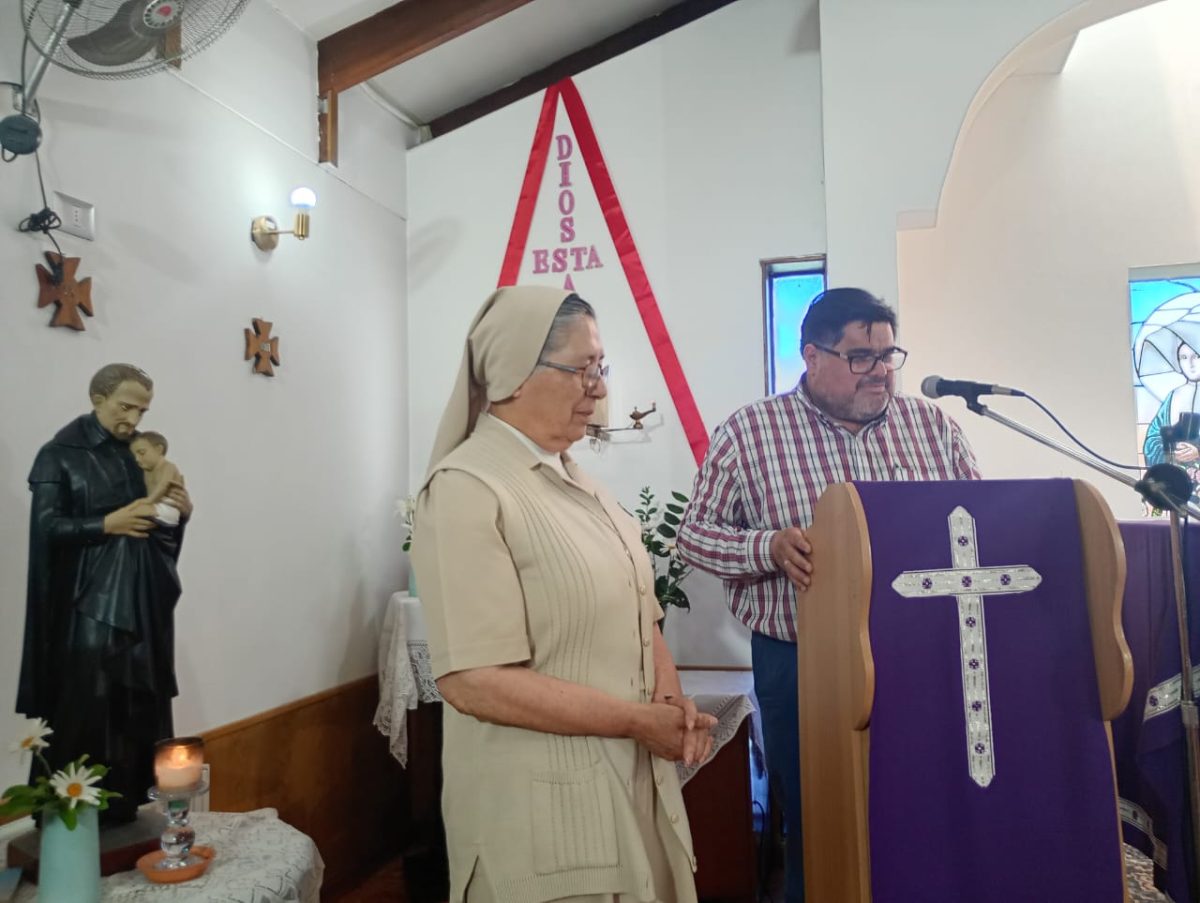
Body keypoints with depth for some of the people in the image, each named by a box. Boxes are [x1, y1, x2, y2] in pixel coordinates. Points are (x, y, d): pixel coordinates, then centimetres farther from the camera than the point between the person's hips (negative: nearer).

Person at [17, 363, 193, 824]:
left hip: (139, 605, 5)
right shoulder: (59, 455, -3)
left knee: (135, 706, 7)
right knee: (81, 712, -2)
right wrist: (108, 524, -21)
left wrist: (181, 512, -6)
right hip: (86, 608, -5)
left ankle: (123, 805, 20)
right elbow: (47, 529, -10)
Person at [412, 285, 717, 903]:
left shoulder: (573, 477, 8)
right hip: (544, 800, -8)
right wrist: (640, 721, -19)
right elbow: (476, 682, -24)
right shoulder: (467, 489, -18)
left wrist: (670, 699, -6)